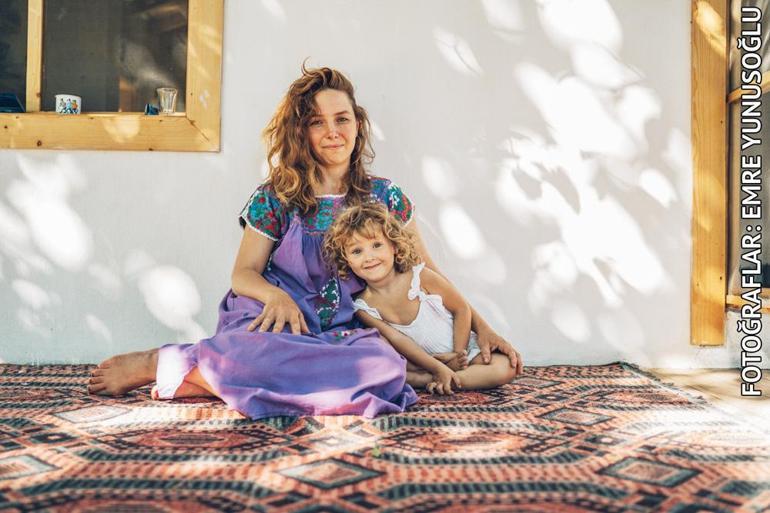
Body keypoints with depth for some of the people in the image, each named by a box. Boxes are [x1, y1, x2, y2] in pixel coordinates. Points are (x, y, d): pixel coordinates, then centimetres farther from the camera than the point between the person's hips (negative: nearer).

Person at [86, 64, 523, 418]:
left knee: (388, 365, -35)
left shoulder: (385, 197, 11)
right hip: (274, 319, -2)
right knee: (259, 351, -41)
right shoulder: (276, 197, 7)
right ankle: (156, 361, -12)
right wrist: (277, 296, -17)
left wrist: (482, 328, 7)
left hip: (341, 331, 3)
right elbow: (243, 273, 6)